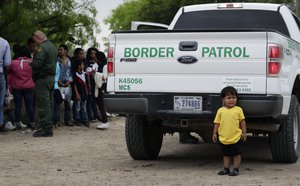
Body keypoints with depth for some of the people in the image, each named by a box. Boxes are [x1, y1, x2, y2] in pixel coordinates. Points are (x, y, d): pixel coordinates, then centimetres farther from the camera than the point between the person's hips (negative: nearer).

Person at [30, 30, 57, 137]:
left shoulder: (42, 47, -14)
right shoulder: (52, 46, 17)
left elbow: (37, 63, -23)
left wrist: (30, 63, -3)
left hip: (43, 78, -10)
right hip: (52, 77, 10)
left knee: (42, 104, -8)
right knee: (49, 103, 12)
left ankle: (46, 129, -9)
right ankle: (48, 127, 17)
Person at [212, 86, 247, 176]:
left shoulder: (238, 110, -2)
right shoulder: (220, 110, 1)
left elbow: (242, 121, 2)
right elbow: (217, 123, 5)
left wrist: (244, 132, 0)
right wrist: (214, 133, 2)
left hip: (236, 137, -2)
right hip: (224, 138, 2)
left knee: (236, 154, 5)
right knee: (226, 154, 14)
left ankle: (236, 169, 14)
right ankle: (226, 169, 25)